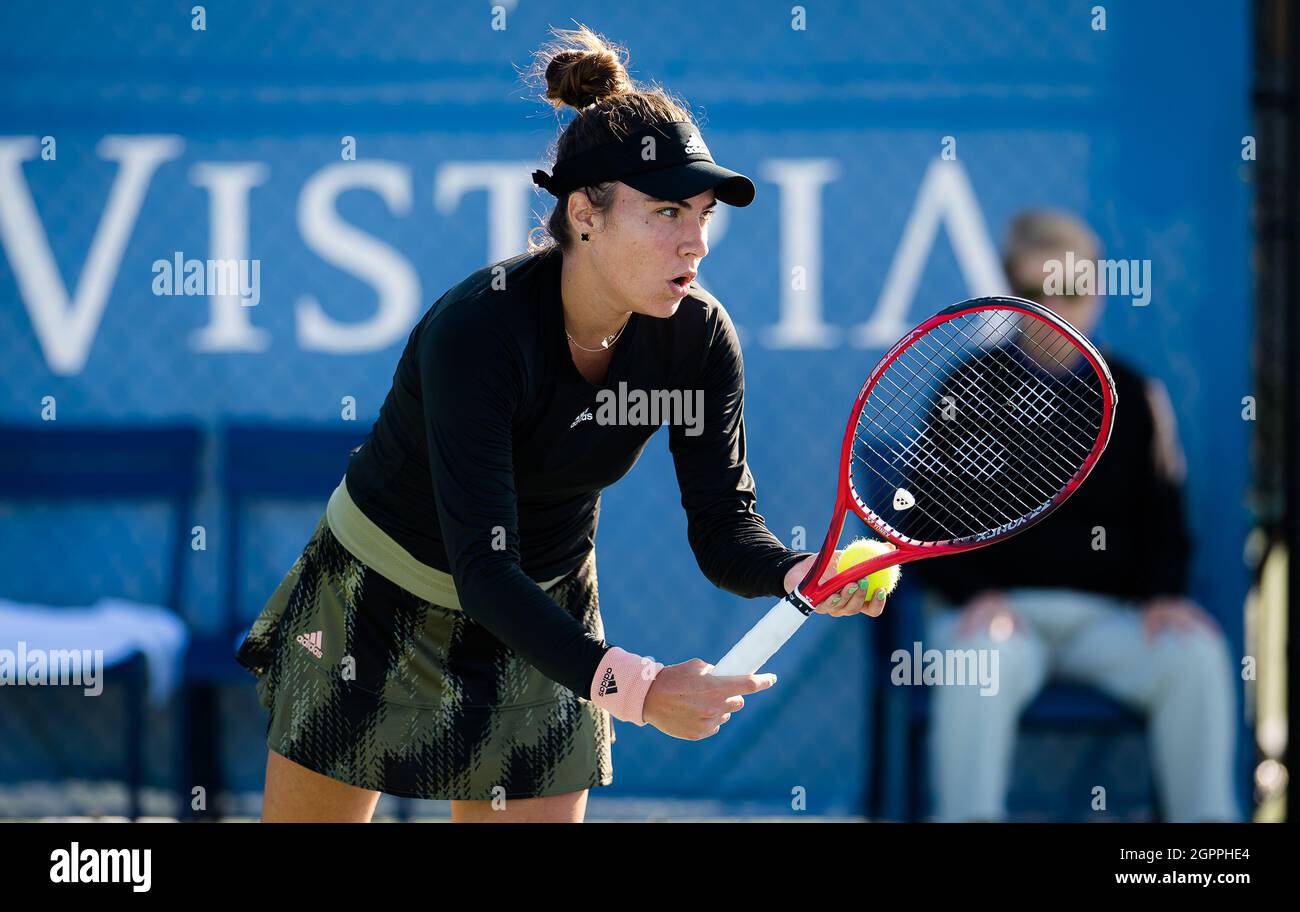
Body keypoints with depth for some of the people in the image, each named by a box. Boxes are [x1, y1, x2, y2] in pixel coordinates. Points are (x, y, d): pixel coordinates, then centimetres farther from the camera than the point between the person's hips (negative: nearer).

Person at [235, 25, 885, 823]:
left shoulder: (699, 339, -17)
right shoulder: (476, 331, -33)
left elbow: (723, 526, -13)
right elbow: (484, 571, -37)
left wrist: (804, 576, -37)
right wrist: (632, 686, -47)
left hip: (543, 624, 4)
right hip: (375, 605, -4)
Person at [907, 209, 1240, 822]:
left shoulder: (1132, 396, 11)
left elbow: (1163, 520, 14)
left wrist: (1165, 595, -7)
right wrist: (973, 595, -16)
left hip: (1109, 613, 2)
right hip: (997, 609, -2)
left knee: (1197, 653, -28)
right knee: (985, 656, -38)